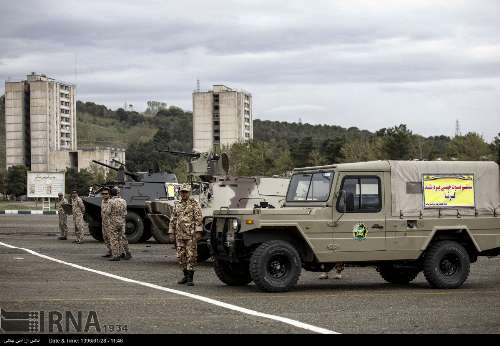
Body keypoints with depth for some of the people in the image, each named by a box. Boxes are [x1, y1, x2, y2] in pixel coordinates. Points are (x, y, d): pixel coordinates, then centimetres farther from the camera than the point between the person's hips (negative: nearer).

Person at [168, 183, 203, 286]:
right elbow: (173, 220, 20)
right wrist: (171, 232, 14)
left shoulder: (194, 204, -1)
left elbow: (198, 219, -6)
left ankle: (190, 278, -6)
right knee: (181, 256, 7)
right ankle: (186, 275, 19)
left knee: (191, 255, -7)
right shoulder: (177, 205, 16)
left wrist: (198, 231, -14)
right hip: (179, 234, 6)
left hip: (191, 234, -6)